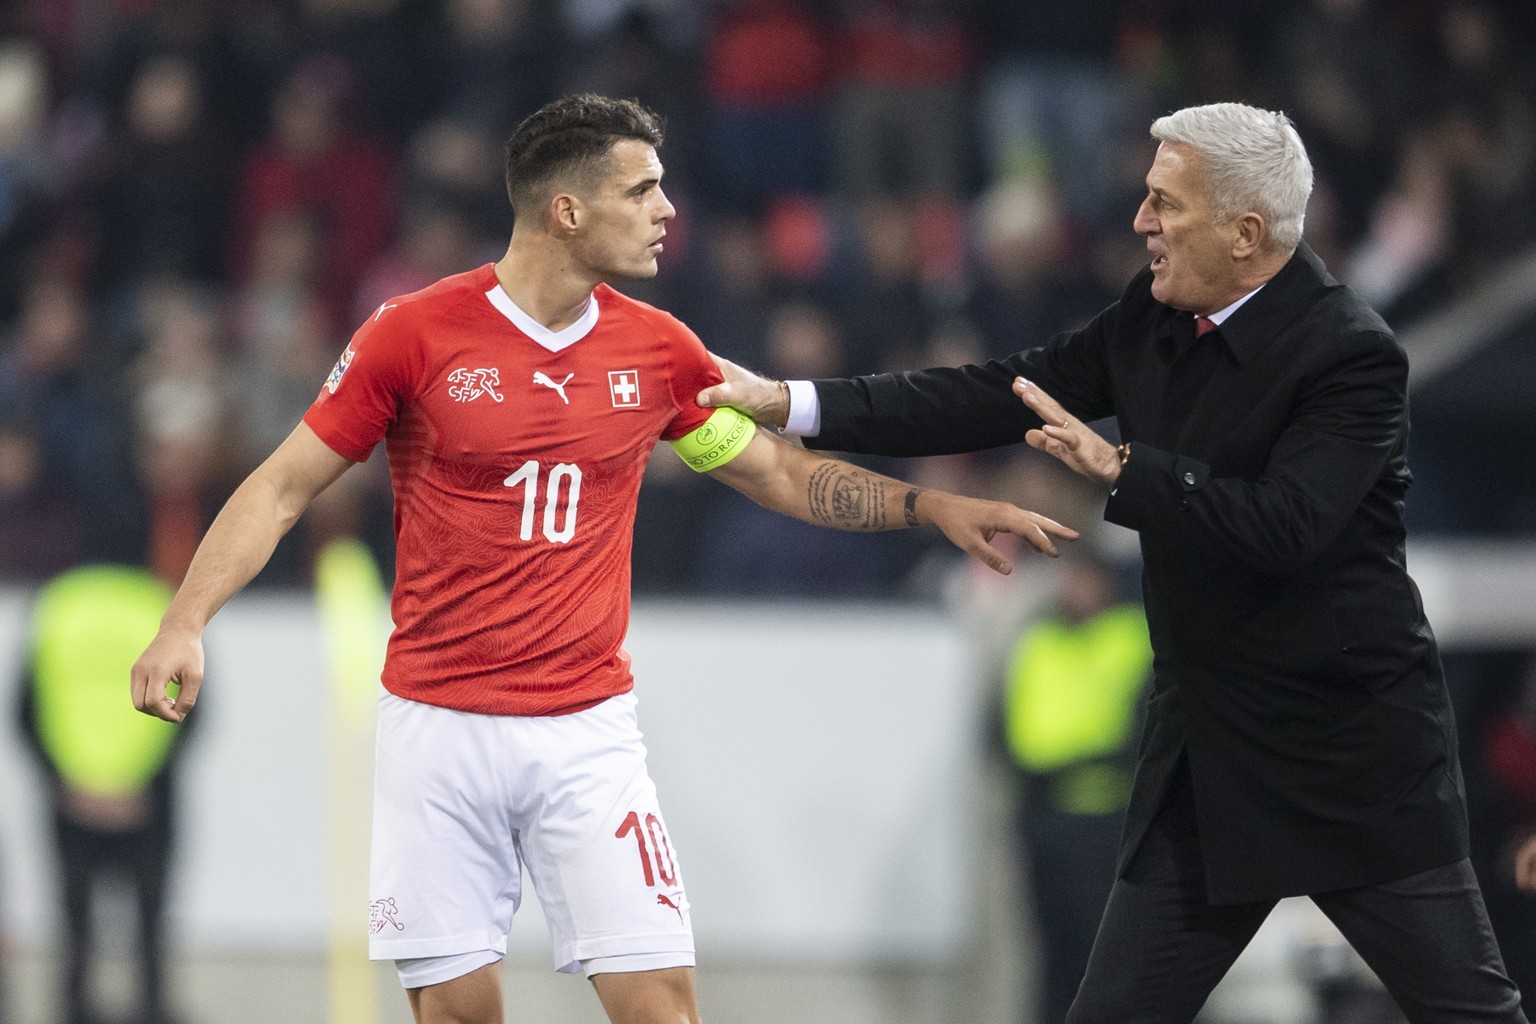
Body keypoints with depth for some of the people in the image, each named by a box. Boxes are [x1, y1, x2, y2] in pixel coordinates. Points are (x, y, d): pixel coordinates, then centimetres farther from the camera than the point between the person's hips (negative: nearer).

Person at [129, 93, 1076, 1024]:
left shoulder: (659, 350, 3)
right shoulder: (414, 334, -7)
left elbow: (782, 474, 16)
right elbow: (283, 488, -2)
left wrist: (931, 505, 6)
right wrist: (186, 623, -13)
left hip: (588, 730, 2)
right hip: (439, 730, -2)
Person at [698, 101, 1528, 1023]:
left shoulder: (1352, 355, -17)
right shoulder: (1153, 318, 5)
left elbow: (1284, 528, -28)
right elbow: (996, 401, 8)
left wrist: (1121, 466, -27)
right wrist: (792, 403, 4)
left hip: (1359, 764, -7)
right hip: (1208, 764, 7)